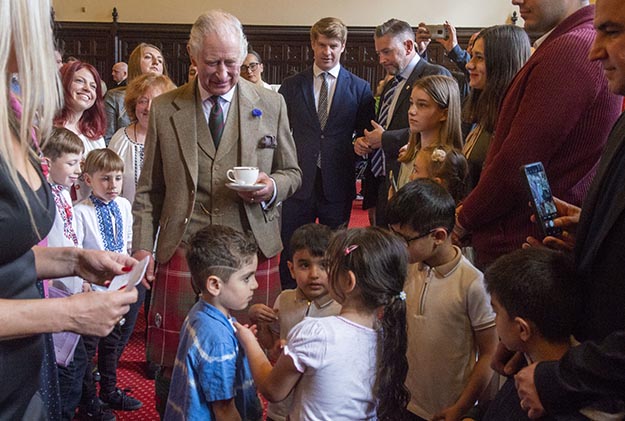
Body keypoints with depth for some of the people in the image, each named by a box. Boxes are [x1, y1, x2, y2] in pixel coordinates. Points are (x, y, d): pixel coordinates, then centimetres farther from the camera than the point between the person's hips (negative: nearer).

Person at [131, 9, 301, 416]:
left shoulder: (271, 104, 5)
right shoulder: (164, 108, 5)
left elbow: (292, 173, 13)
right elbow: (149, 188, 9)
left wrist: (271, 187, -9)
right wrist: (143, 245, 0)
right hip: (182, 249, 0)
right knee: (173, 359, 4)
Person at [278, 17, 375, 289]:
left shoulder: (360, 89, 4)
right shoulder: (291, 86, 7)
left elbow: (365, 136, 8)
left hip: (337, 185, 0)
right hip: (298, 183, 1)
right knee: (291, 255, 5)